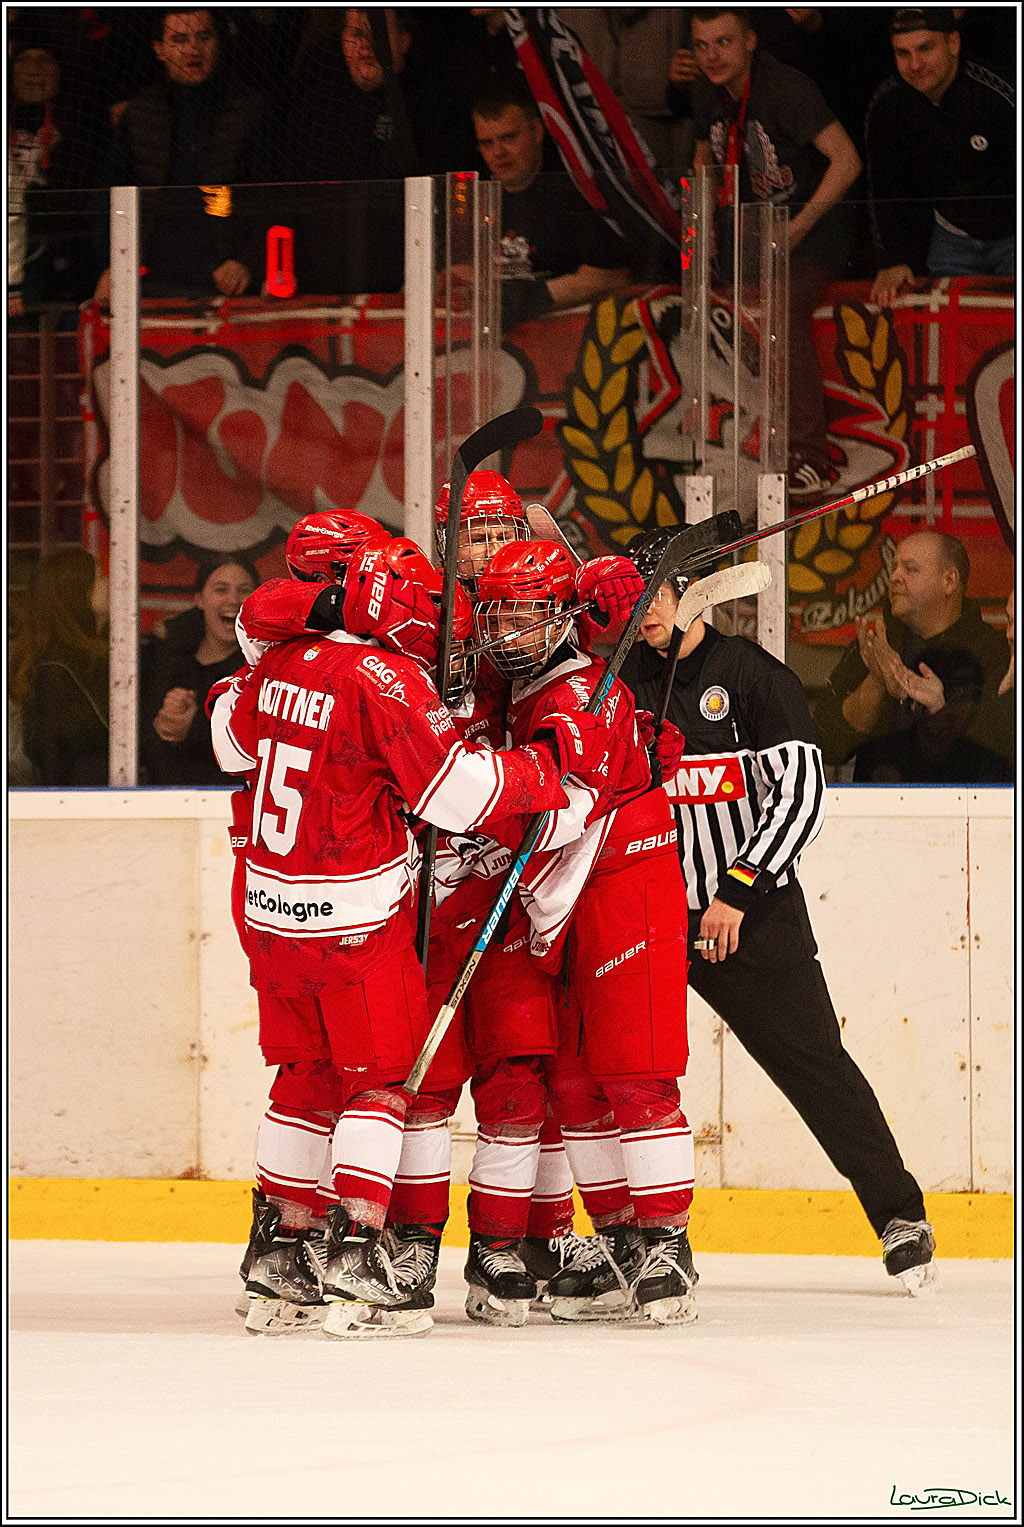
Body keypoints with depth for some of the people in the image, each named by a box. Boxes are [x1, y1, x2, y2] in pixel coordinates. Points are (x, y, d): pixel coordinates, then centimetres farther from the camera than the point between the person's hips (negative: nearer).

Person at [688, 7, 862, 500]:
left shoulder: (787, 88, -21)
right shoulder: (707, 93, 1)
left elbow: (846, 160, -24)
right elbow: (705, 155, 21)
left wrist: (798, 227, -26)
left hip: (813, 222, -8)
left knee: (784, 315, -27)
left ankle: (809, 457, -24)